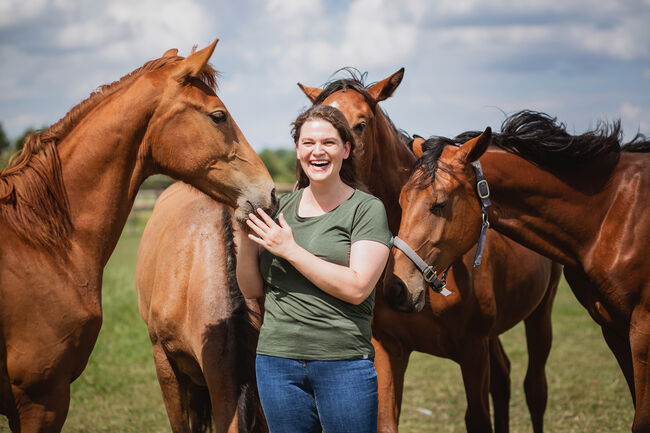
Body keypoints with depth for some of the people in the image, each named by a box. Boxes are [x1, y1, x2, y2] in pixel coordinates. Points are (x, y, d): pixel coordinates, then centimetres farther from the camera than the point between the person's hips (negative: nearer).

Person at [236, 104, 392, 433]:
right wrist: (246, 237, -6)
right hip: (277, 360, 4)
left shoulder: (367, 209, -3)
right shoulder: (280, 207, 10)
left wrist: (289, 249, -14)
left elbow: (357, 288, -16)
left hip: (344, 360, -4)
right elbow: (252, 290, 11)